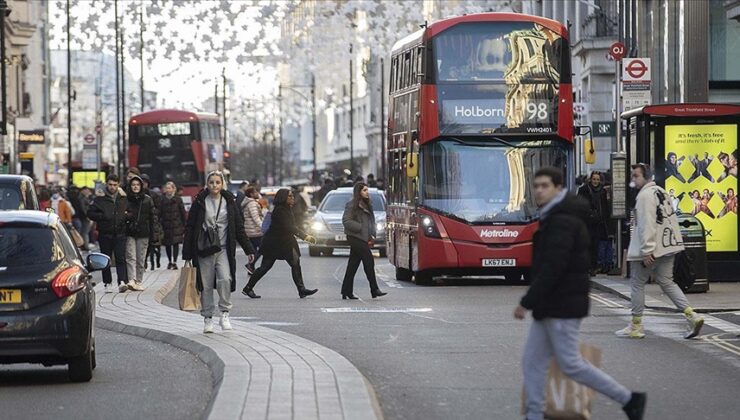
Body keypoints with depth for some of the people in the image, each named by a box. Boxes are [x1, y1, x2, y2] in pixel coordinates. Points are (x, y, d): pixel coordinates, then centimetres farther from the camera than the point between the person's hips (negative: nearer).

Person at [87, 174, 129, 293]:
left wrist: (126, 216, 0)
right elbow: (90, 213, -1)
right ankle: (107, 283, 15)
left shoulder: (123, 197, 8)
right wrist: (103, 217, -14)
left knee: (121, 259, -10)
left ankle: (122, 282, -18)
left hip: (120, 234, 1)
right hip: (105, 234, -1)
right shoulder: (100, 198, 0)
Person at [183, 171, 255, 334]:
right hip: (204, 250, 0)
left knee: (225, 279, -19)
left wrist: (248, 249, 8)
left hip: (223, 249, 0)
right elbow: (190, 228, 2)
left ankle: (224, 312, -4)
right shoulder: (200, 202, 1)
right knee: (206, 285, 2)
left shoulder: (229, 202, 6)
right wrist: (187, 253, -1)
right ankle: (207, 318, 13)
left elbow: (239, 227, 11)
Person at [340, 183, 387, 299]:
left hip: (364, 239, 8)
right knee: (369, 261, -12)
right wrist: (360, 228, -16)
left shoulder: (367, 205, 18)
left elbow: (371, 221, 22)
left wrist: (372, 235, 7)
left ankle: (346, 292, 11)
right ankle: (374, 290, -11)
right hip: (355, 238, -8)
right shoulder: (352, 205, -7)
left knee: (353, 265, 8)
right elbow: (346, 221, -12)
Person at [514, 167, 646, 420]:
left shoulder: (562, 221, -18)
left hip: (562, 307, -10)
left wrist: (527, 302, -23)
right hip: (550, 306, 10)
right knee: (532, 361, 7)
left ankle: (628, 399, 4)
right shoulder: (554, 217, 16)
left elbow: (552, 268, -25)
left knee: (571, 364, -5)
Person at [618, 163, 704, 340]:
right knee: (666, 282, 12)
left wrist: (646, 251, -24)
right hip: (668, 246, 9)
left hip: (649, 250, -9)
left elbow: (646, 224, -22)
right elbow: (671, 219, 20)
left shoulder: (645, 195, -14)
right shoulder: (661, 192, 15)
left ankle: (636, 326, 9)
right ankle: (692, 316, 0)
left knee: (637, 283, 3)